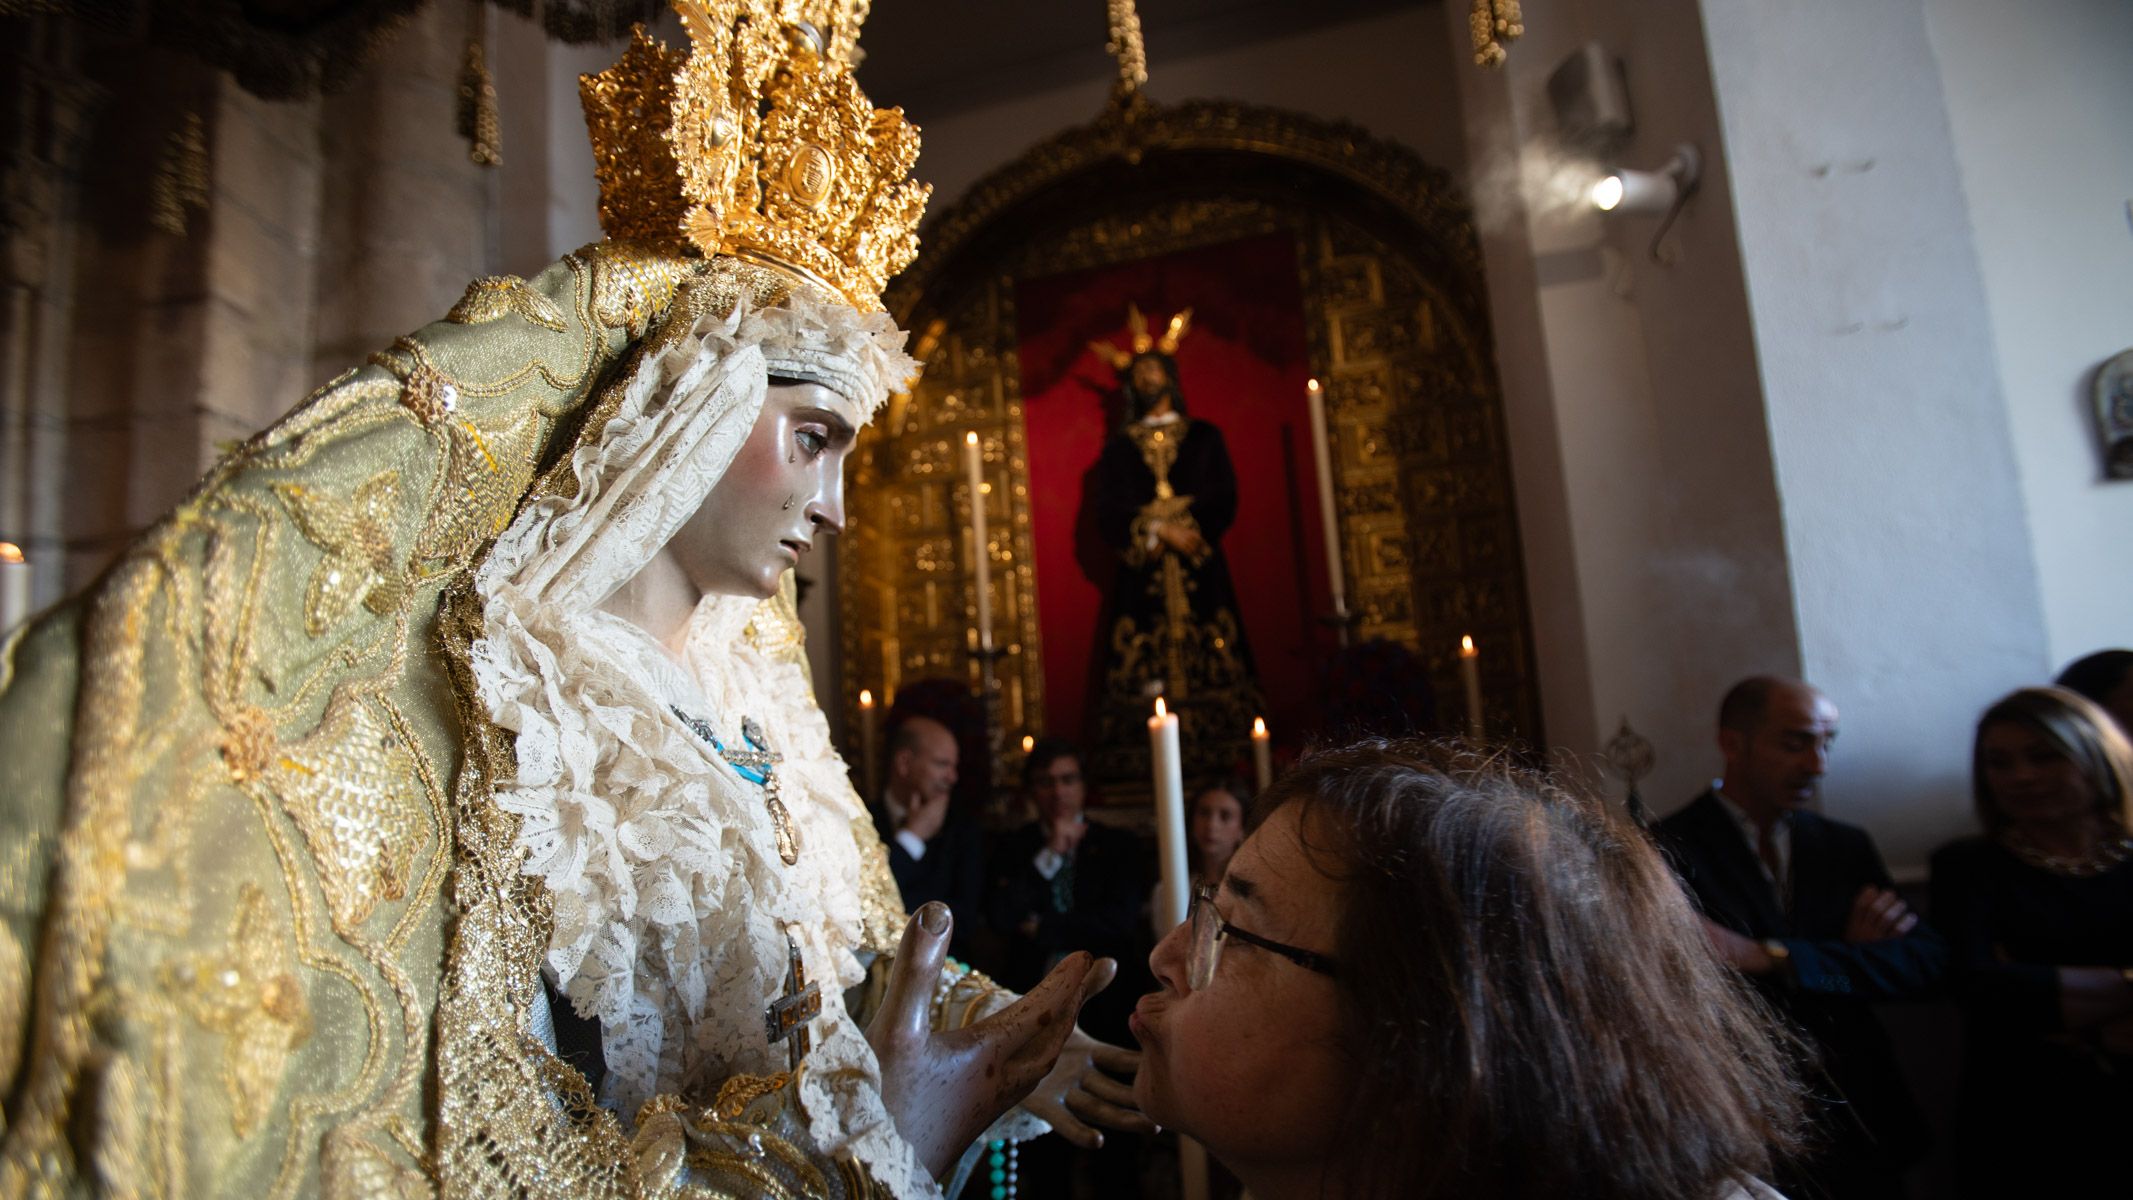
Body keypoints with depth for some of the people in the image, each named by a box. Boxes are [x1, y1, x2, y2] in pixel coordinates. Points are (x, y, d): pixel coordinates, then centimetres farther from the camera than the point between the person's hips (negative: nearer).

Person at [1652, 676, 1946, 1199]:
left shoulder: (1846, 846, 5)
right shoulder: (1669, 851, -14)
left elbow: (1927, 960, -8)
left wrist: (1772, 957, -22)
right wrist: (1849, 955, -15)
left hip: (1861, 1133, 5)